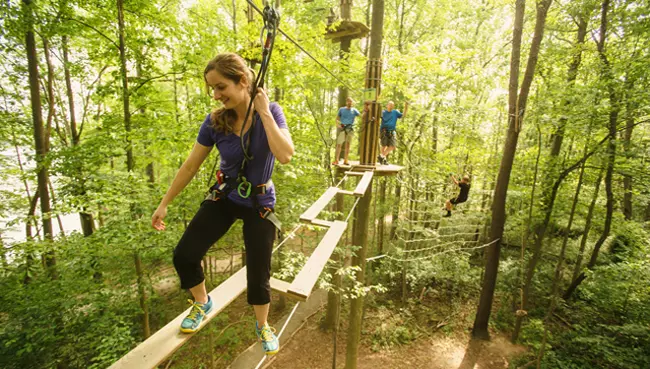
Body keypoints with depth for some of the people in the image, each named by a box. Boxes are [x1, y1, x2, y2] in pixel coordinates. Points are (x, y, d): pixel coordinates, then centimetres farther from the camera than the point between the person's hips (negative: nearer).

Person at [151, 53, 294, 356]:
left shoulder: (271, 113, -16)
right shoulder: (215, 121, -10)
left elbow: (285, 156, -33)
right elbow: (190, 166, -2)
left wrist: (264, 112, -28)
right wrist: (164, 204, 4)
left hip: (259, 202, -2)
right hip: (223, 197, 3)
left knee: (258, 273, 5)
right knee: (184, 255, -1)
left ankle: (263, 327, 35)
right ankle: (202, 304, 31)